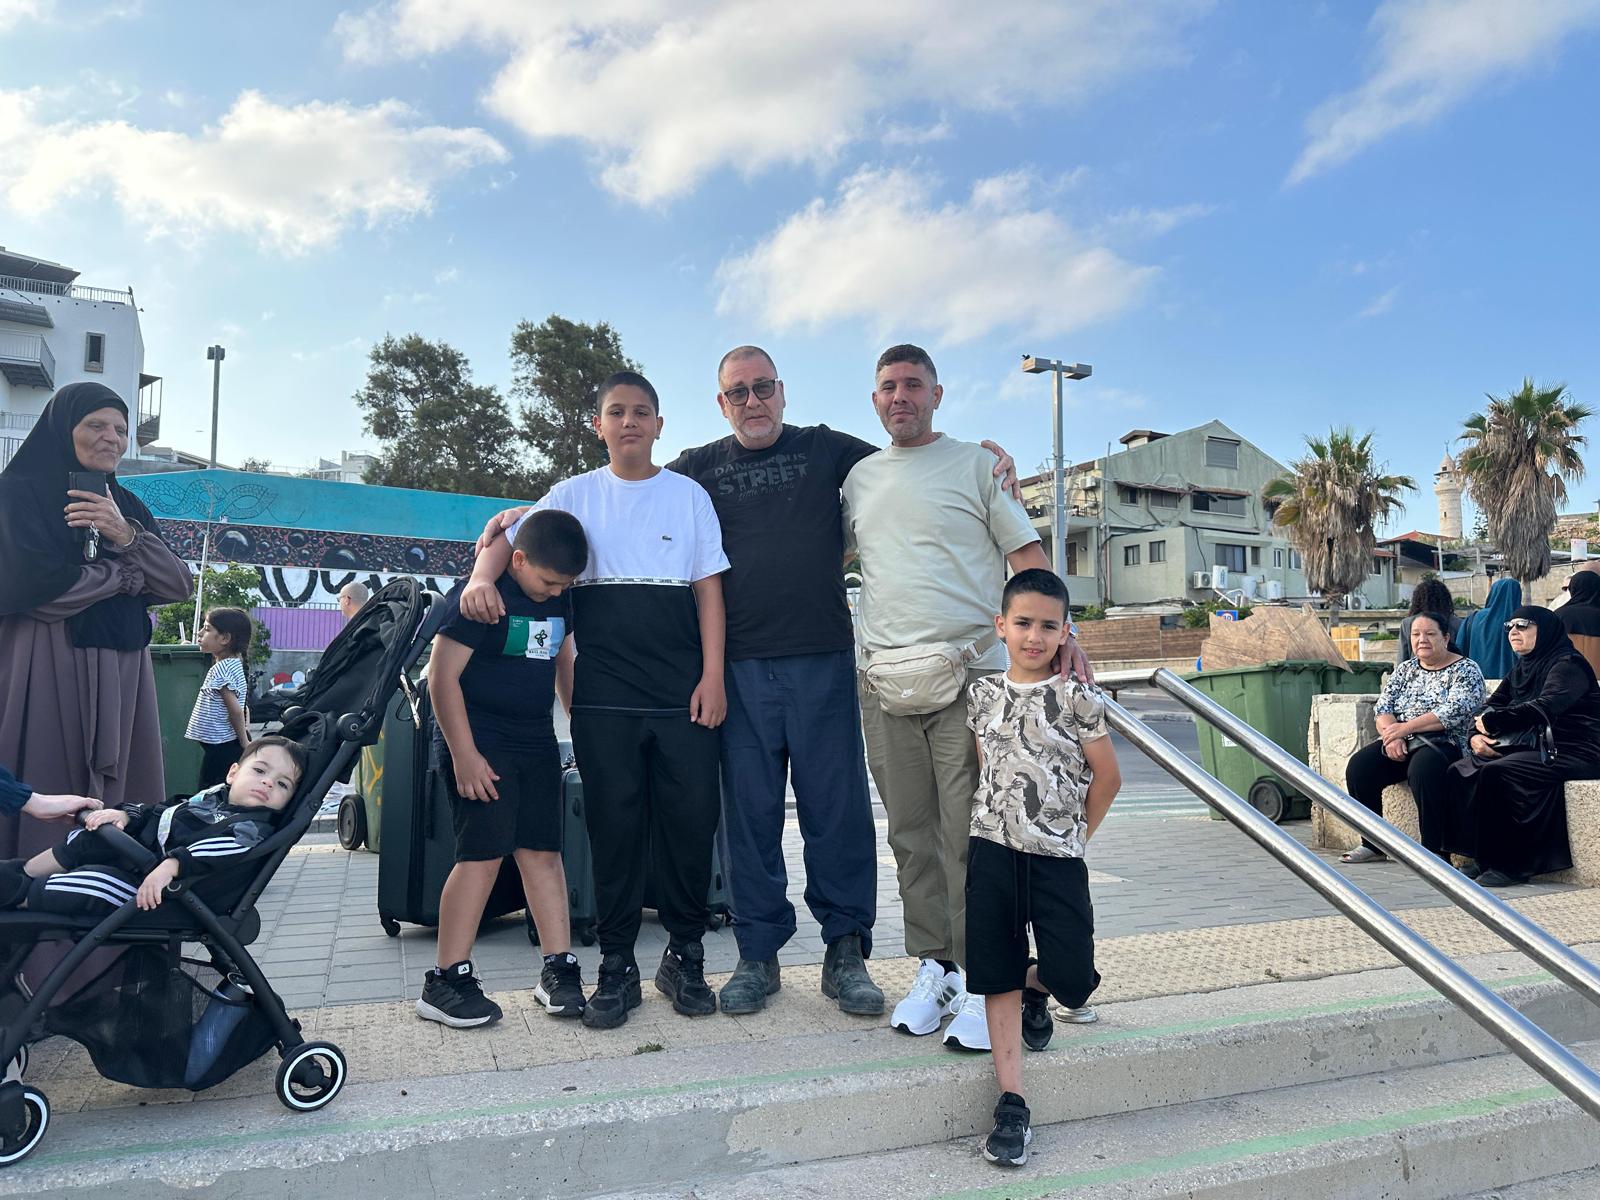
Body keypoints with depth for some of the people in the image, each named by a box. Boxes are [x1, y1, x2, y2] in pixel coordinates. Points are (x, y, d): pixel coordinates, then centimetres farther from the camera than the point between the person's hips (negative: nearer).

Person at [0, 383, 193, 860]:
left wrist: (127, 537, -9)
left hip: (121, 673, 5)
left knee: (112, 806, 3)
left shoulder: (128, 507, 17)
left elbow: (179, 586, 6)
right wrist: (127, 576, -3)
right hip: (45, 671, -5)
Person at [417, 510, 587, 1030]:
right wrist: (464, 754, -18)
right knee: (483, 855, -9)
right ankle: (445, 982, 1)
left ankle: (559, 968, 12)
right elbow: (442, 676, -16)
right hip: (478, 744, -7)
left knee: (542, 851, 6)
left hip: (536, 744, 7)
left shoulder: (559, 599, 7)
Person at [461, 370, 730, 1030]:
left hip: (683, 691, 0)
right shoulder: (575, 495, 11)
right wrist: (482, 576, -20)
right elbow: (512, 536, 3)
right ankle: (617, 965, 15)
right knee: (613, 823, 3)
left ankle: (685, 957, 16)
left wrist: (712, 675, -2)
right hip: (603, 695, 0)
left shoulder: (690, 495, 10)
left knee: (690, 819, 0)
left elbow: (709, 589, 7)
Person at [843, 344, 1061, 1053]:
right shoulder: (860, 478, 17)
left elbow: (1028, 556, 1)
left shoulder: (979, 464, 5)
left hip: (969, 674, -4)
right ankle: (933, 967, 19)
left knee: (969, 833, -6)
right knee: (912, 834, 8)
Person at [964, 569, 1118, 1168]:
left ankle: (1035, 989, 31)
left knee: (1072, 977, -5)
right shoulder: (982, 694, 4)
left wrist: (1073, 837, 8)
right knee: (997, 981, 3)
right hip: (992, 851, 2)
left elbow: (1106, 778, 3)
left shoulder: (1077, 699, -4)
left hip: (1059, 857, -2)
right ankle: (1011, 1102, 12)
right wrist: (993, 823, 5)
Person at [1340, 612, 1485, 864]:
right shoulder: (1404, 669, 18)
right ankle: (1372, 844, -8)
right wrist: (1392, 735, -12)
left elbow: (1455, 712, -15)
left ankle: (1435, 850, -27)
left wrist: (1406, 727, -18)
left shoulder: (1466, 670, 1)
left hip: (1445, 744, -6)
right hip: (1401, 746, 6)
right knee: (1358, 766, -19)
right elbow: (1383, 707, 9)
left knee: (1423, 769, -38)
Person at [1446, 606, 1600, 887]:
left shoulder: (1568, 664, -7)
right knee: (1460, 771, -11)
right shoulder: (1521, 669, 19)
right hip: (1530, 748, 8)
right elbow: (1489, 708, 12)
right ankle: (1483, 858, -11)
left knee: (1496, 774, -31)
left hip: (1571, 753, -8)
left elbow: (1545, 708, -24)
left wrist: (1492, 721, -14)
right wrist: (1477, 736, -10)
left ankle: (1511, 864, -22)